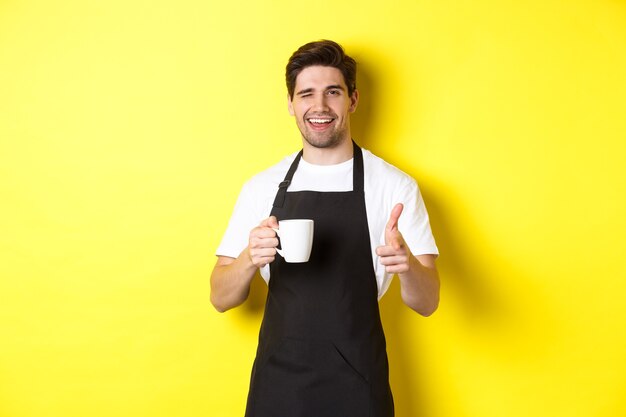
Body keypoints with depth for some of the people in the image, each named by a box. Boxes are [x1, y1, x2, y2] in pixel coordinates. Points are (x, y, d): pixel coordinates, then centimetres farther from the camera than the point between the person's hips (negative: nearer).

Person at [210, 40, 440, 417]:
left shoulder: (396, 186, -6)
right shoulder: (262, 187, 1)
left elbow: (427, 302, -6)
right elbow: (221, 298, 2)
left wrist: (407, 264, -28)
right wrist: (251, 258, -20)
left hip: (357, 385, -1)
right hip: (277, 381, 2)